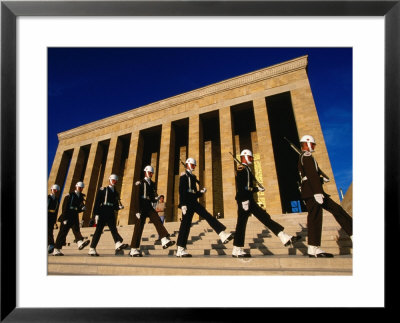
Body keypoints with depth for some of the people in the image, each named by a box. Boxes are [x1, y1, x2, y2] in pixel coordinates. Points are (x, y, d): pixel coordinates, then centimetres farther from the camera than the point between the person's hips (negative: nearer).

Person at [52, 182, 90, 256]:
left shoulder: (81, 197, 13)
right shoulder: (69, 196, -4)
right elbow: (64, 207, -9)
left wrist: (83, 208, -5)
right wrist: (65, 218, -16)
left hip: (75, 217, 5)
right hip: (67, 217, -5)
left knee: (76, 230, -14)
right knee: (62, 233, 0)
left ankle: (80, 243, -34)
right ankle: (56, 250, 10)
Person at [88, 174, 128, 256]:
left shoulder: (116, 193, 19)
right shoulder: (102, 190, 5)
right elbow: (97, 203, -3)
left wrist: (119, 207, -1)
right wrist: (96, 214, -10)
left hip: (111, 214, 4)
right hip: (102, 213, -4)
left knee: (113, 229, -11)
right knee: (98, 230, 0)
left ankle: (118, 244, -27)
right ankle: (92, 249, 9)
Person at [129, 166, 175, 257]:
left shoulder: (152, 184, 18)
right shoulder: (140, 183, 1)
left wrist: (156, 198, -5)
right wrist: (137, 210, -12)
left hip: (149, 207, 5)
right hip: (141, 207, -5)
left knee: (158, 221, -15)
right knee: (139, 227, -3)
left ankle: (165, 241, -25)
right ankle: (133, 250, 4)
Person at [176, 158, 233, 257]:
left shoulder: (193, 176, 22)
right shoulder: (184, 175, -2)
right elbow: (181, 191, -13)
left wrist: (201, 192, 4)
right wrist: (183, 204, -20)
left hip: (194, 202, 8)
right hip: (187, 203, -8)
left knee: (208, 216, -3)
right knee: (185, 224, -6)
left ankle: (223, 234, -8)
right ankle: (180, 250, 1)